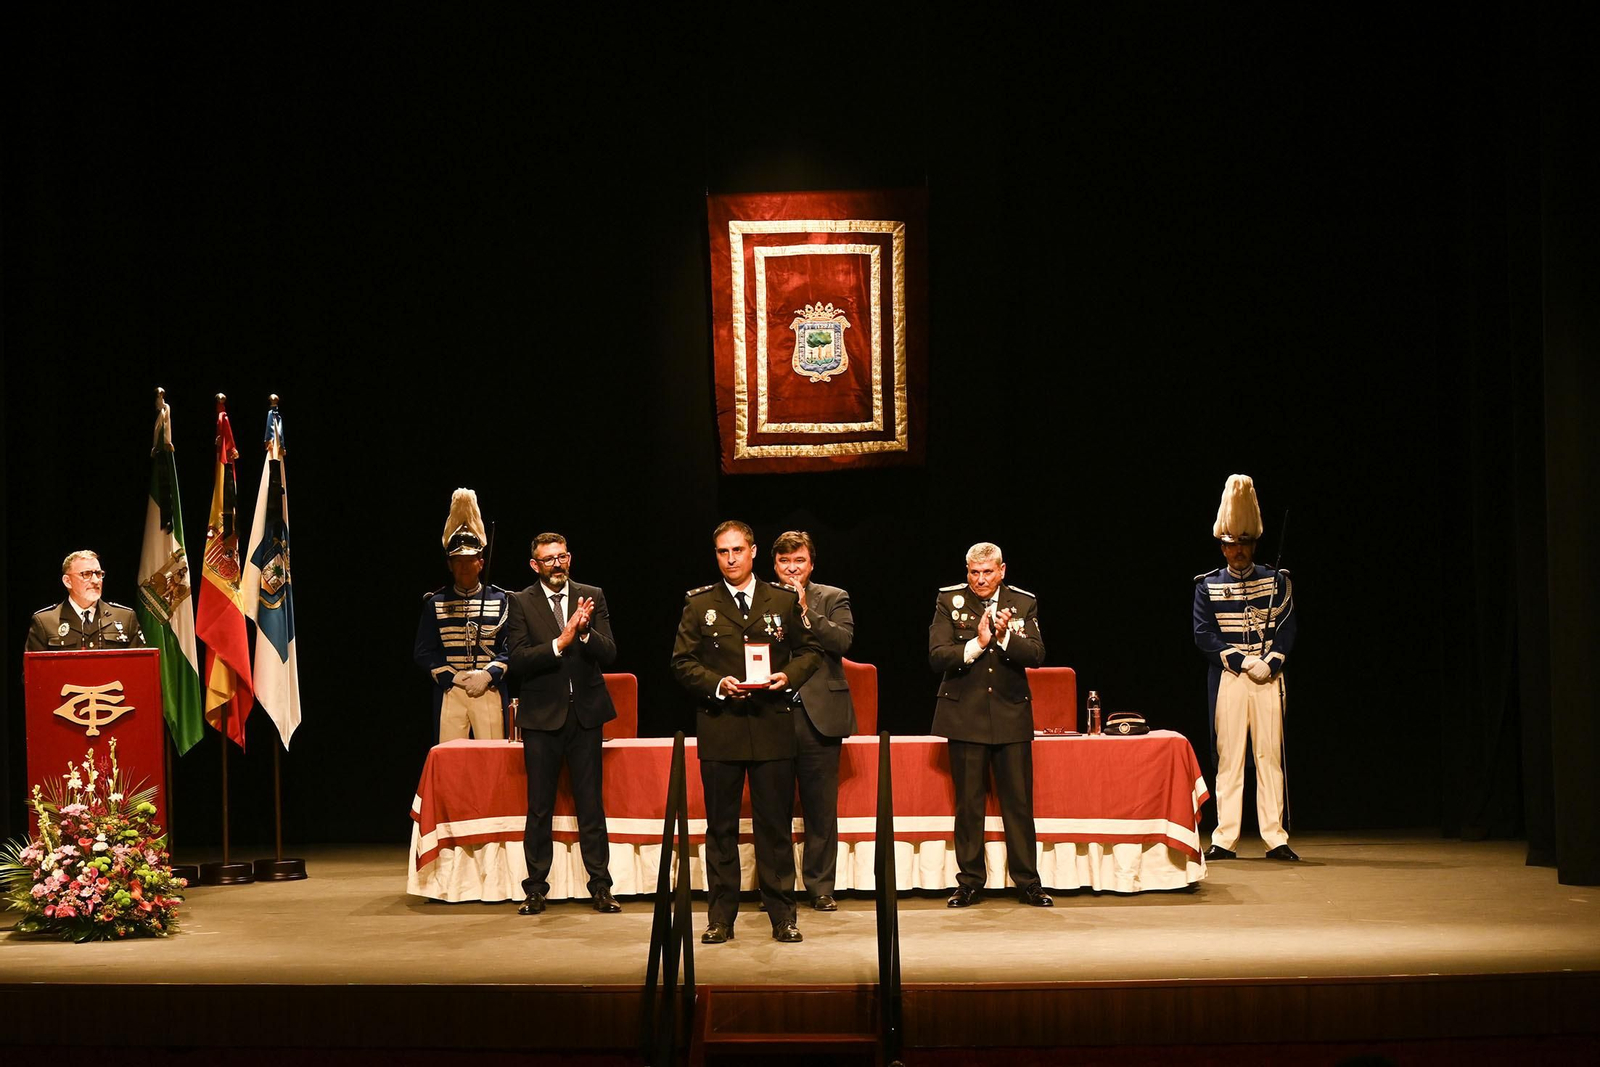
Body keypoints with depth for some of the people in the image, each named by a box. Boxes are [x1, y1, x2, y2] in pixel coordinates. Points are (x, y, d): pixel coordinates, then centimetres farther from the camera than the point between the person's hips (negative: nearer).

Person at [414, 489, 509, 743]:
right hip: (449, 692, 0)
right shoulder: (435, 602, 8)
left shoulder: (500, 600, 7)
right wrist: (452, 677, -6)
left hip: (490, 691, 0)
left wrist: (488, 675, -12)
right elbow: (423, 652, 6)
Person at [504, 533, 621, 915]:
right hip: (542, 715, -1)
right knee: (539, 808, 4)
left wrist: (584, 632, -20)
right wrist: (561, 642, -21)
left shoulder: (592, 597, 6)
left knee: (591, 805, 4)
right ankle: (535, 888, 12)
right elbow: (519, 660, -10)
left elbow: (609, 654, -2)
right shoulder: (521, 603, 1)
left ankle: (600, 887, 10)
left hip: (585, 713, 1)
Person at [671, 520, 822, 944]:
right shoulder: (699, 604, 7)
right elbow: (682, 662, 5)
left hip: (773, 727, 0)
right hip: (720, 729, 0)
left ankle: (783, 916, 11)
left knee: (776, 825, 3)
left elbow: (809, 651, 13)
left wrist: (790, 676, -7)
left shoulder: (784, 601, 8)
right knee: (720, 828, 5)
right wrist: (716, 684, -12)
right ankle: (720, 918, 12)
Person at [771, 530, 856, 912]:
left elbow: (842, 641, -9)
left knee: (821, 809, 4)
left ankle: (820, 887, 13)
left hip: (818, 715, 0)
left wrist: (805, 609, -12)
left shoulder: (833, 599, 7)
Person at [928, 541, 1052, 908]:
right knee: (968, 803, 4)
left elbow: (1037, 655, -6)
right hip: (965, 716, 0)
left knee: (1019, 802, 2)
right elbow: (937, 656, -8)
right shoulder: (950, 600, 1)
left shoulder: (1024, 603, 4)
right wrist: (977, 644, -20)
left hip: (1011, 714, 1)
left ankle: (1028, 881, 11)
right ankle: (970, 882, 13)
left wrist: (1005, 637, -22)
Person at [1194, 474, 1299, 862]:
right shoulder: (1207, 586, 6)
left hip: (1268, 676, 1)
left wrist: (1269, 663, -13)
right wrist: (1243, 661, -12)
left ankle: (1275, 838, 3)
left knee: (1270, 756, 0)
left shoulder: (1277, 581, 8)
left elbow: (1287, 630, 2)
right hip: (1227, 679, 0)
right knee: (1229, 757, 0)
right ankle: (1225, 840, 3)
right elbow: (1203, 636, -2)